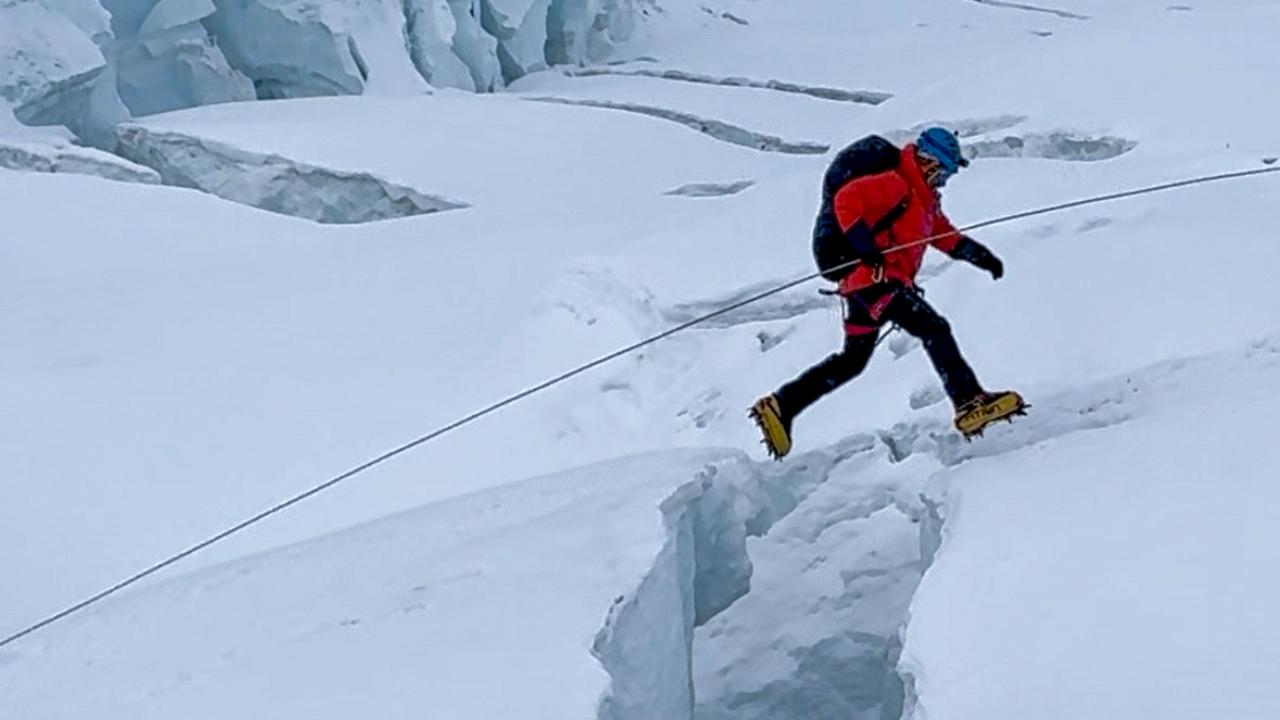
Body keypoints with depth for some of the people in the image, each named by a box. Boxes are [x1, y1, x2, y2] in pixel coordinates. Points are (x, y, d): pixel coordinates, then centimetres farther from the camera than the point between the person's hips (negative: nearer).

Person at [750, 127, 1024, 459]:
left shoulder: (922, 195, 22)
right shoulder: (895, 183, -10)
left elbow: (945, 235, 28)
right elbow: (846, 200, -22)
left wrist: (979, 254, 15)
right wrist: (864, 245, -30)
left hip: (867, 282, 11)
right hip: (873, 275, -11)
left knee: (853, 360, 16)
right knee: (935, 330, -16)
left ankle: (781, 406, 17)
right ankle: (970, 404, -23)